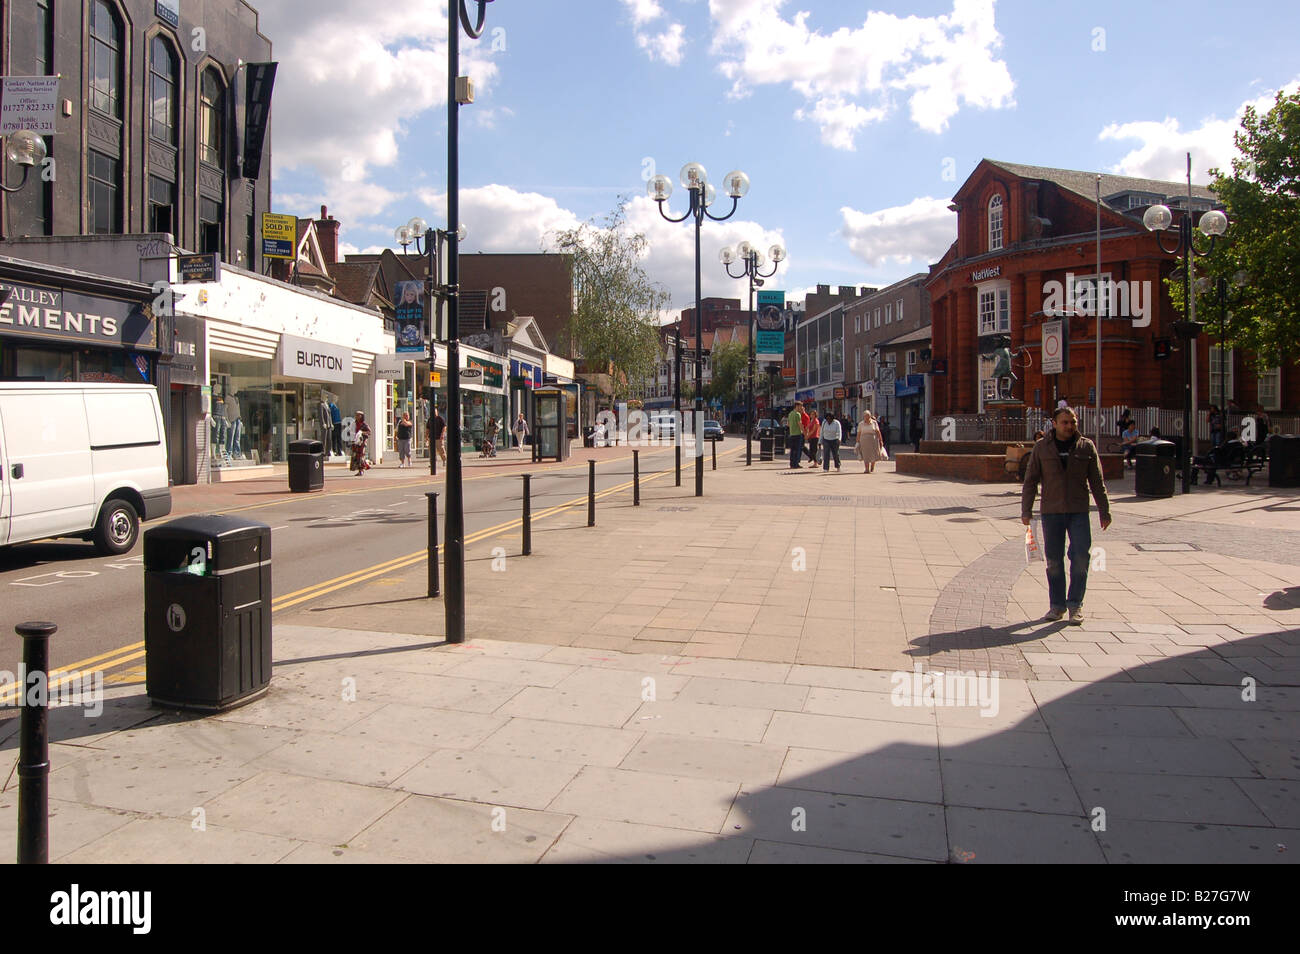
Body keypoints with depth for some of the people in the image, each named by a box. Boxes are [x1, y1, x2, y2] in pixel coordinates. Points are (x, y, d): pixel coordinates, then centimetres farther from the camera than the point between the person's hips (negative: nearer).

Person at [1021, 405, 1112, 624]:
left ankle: (1075, 604, 6)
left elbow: (1097, 482, 7)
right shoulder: (1041, 448, 4)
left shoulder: (1087, 447, 5)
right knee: (1054, 561, 4)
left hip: (1079, 511, 0)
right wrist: (1026, 510, -1)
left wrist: (1104, 511, 5)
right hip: (1051, 512, 0)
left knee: (1081, 557, -7)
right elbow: (1030, 481, 5)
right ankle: (1057, 604, 15)